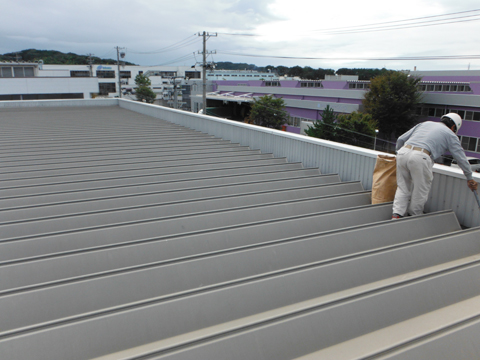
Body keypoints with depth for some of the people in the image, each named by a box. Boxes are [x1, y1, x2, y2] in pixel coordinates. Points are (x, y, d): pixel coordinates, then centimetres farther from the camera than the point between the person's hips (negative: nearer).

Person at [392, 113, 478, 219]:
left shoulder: (425, 123, 29)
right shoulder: (450, 134, 18)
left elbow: (401, 139, 26)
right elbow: (461, 158, 21)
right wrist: (469, 178, 31)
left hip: (403, 152, 5)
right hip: (420, 158, -5)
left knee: (403, 188, 14)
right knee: (421, 190, 13)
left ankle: (397, 214, 4)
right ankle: (414, 215, 24)